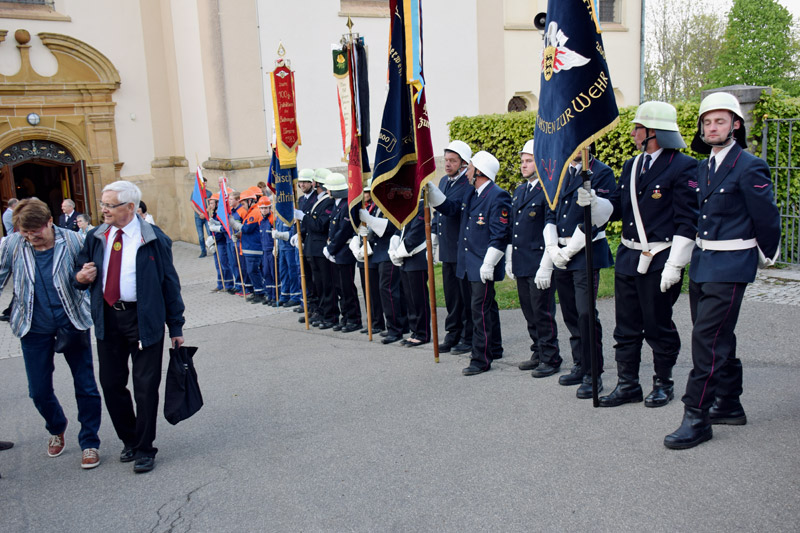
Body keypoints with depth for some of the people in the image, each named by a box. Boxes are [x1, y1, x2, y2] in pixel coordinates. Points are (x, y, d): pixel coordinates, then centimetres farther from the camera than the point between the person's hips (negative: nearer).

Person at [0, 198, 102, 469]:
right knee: (39, 391, 12)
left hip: (72, 324, -2)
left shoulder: (72, 241, -12)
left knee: (86, 387, 3)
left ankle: (90, 442, 20)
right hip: (34, 328, 2)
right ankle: (57, 430, 42)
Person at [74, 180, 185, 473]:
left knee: (146, 386, 3)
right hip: (107, 320, 5)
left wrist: (176, 327, -4)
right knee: (111, 383, 11)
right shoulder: (96, 237, 7)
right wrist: (81, 277, -9)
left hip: (144, 320, -4)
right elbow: (80, 271, 19)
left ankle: (144, 449, 18)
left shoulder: (153, 239, -6)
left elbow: (170, 283, -3)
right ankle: (129, 440, 32)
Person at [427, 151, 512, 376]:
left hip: (484, 266, -9)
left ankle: (481, 359, -1)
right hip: (469, 264, 9)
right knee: (487, 306, 18)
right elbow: (449, 208, 19)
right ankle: (494, 349, 31)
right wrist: (430, 189, 10)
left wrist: (488, 265, -21)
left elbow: (500, 235, -19)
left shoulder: (498, 196, -16)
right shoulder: (472, 194, 13)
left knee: (480, 309, -7)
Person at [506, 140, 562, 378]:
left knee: (543, 313, -1)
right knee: (529, 312, 15)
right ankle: (538, 354, 27)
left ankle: (550, 359, 10)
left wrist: (546, 267, -18)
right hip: (521, 264, 8)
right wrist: (509, 259, 17)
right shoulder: (519, 191, 15)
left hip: (539, 265, -8)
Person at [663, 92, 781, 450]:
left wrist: (766, 256, 5)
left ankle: (697, 417, -6)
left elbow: (767, 218, -6)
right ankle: (729, 405, 29)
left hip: (730, 266, -8)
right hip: (701, 263, 8)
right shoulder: (702, 168, 11)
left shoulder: (749, 167, -11)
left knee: (707, 336, -12)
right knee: (719, 338, 15)